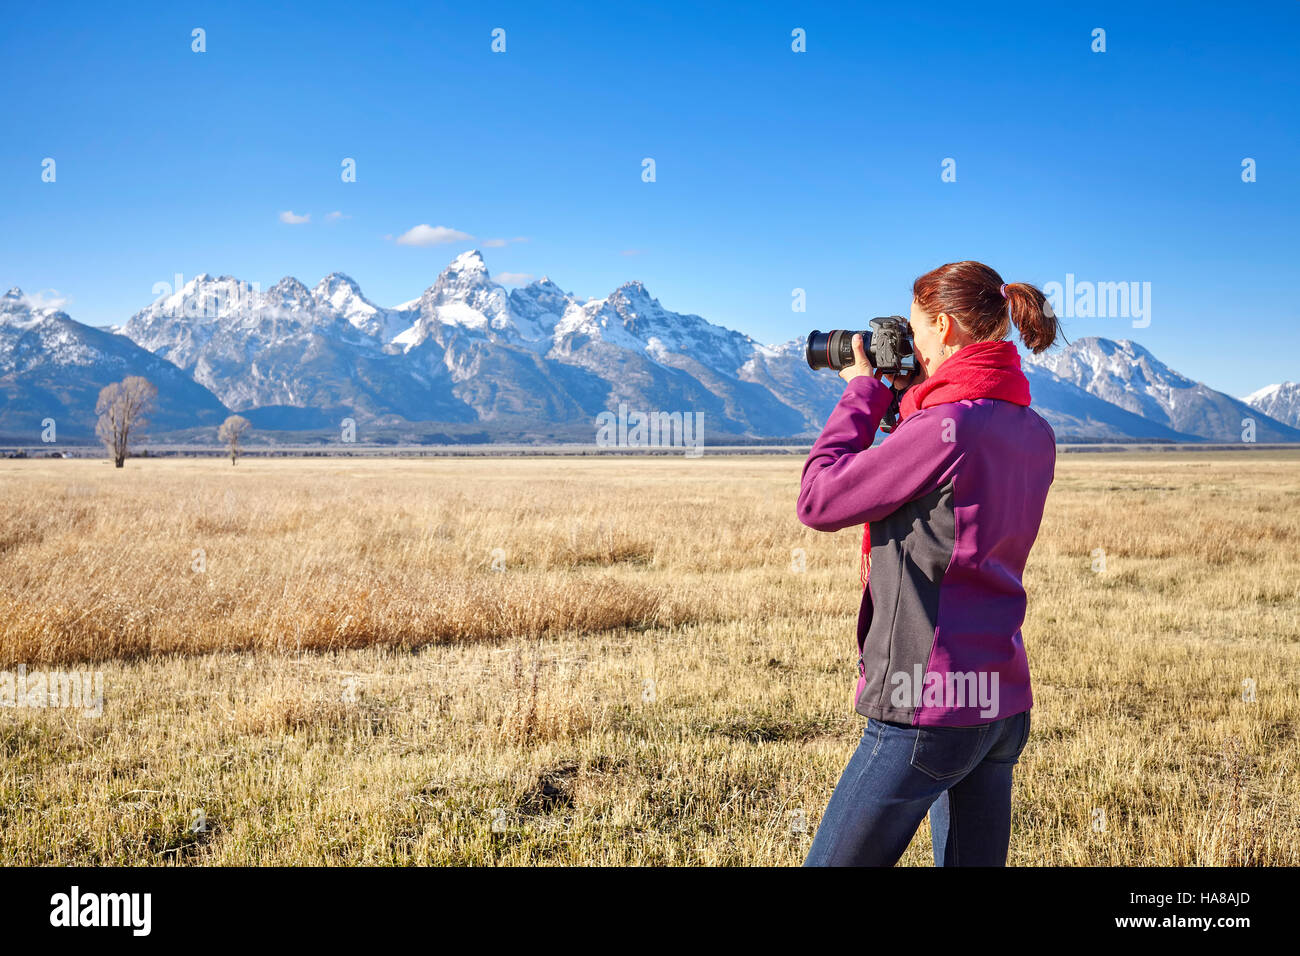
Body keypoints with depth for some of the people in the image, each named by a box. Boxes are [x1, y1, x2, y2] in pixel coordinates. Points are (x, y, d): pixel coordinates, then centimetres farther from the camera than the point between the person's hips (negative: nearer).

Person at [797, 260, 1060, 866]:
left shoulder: (944, 426, -18)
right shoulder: (1034, 433, 8)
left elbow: (818, 502, -11)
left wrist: (862, 394, -1)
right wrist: (904, 403, 13)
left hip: (927, 707, -9)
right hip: (1004, 703, 9)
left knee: (832, 861, 2)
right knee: (975, 860, 15)